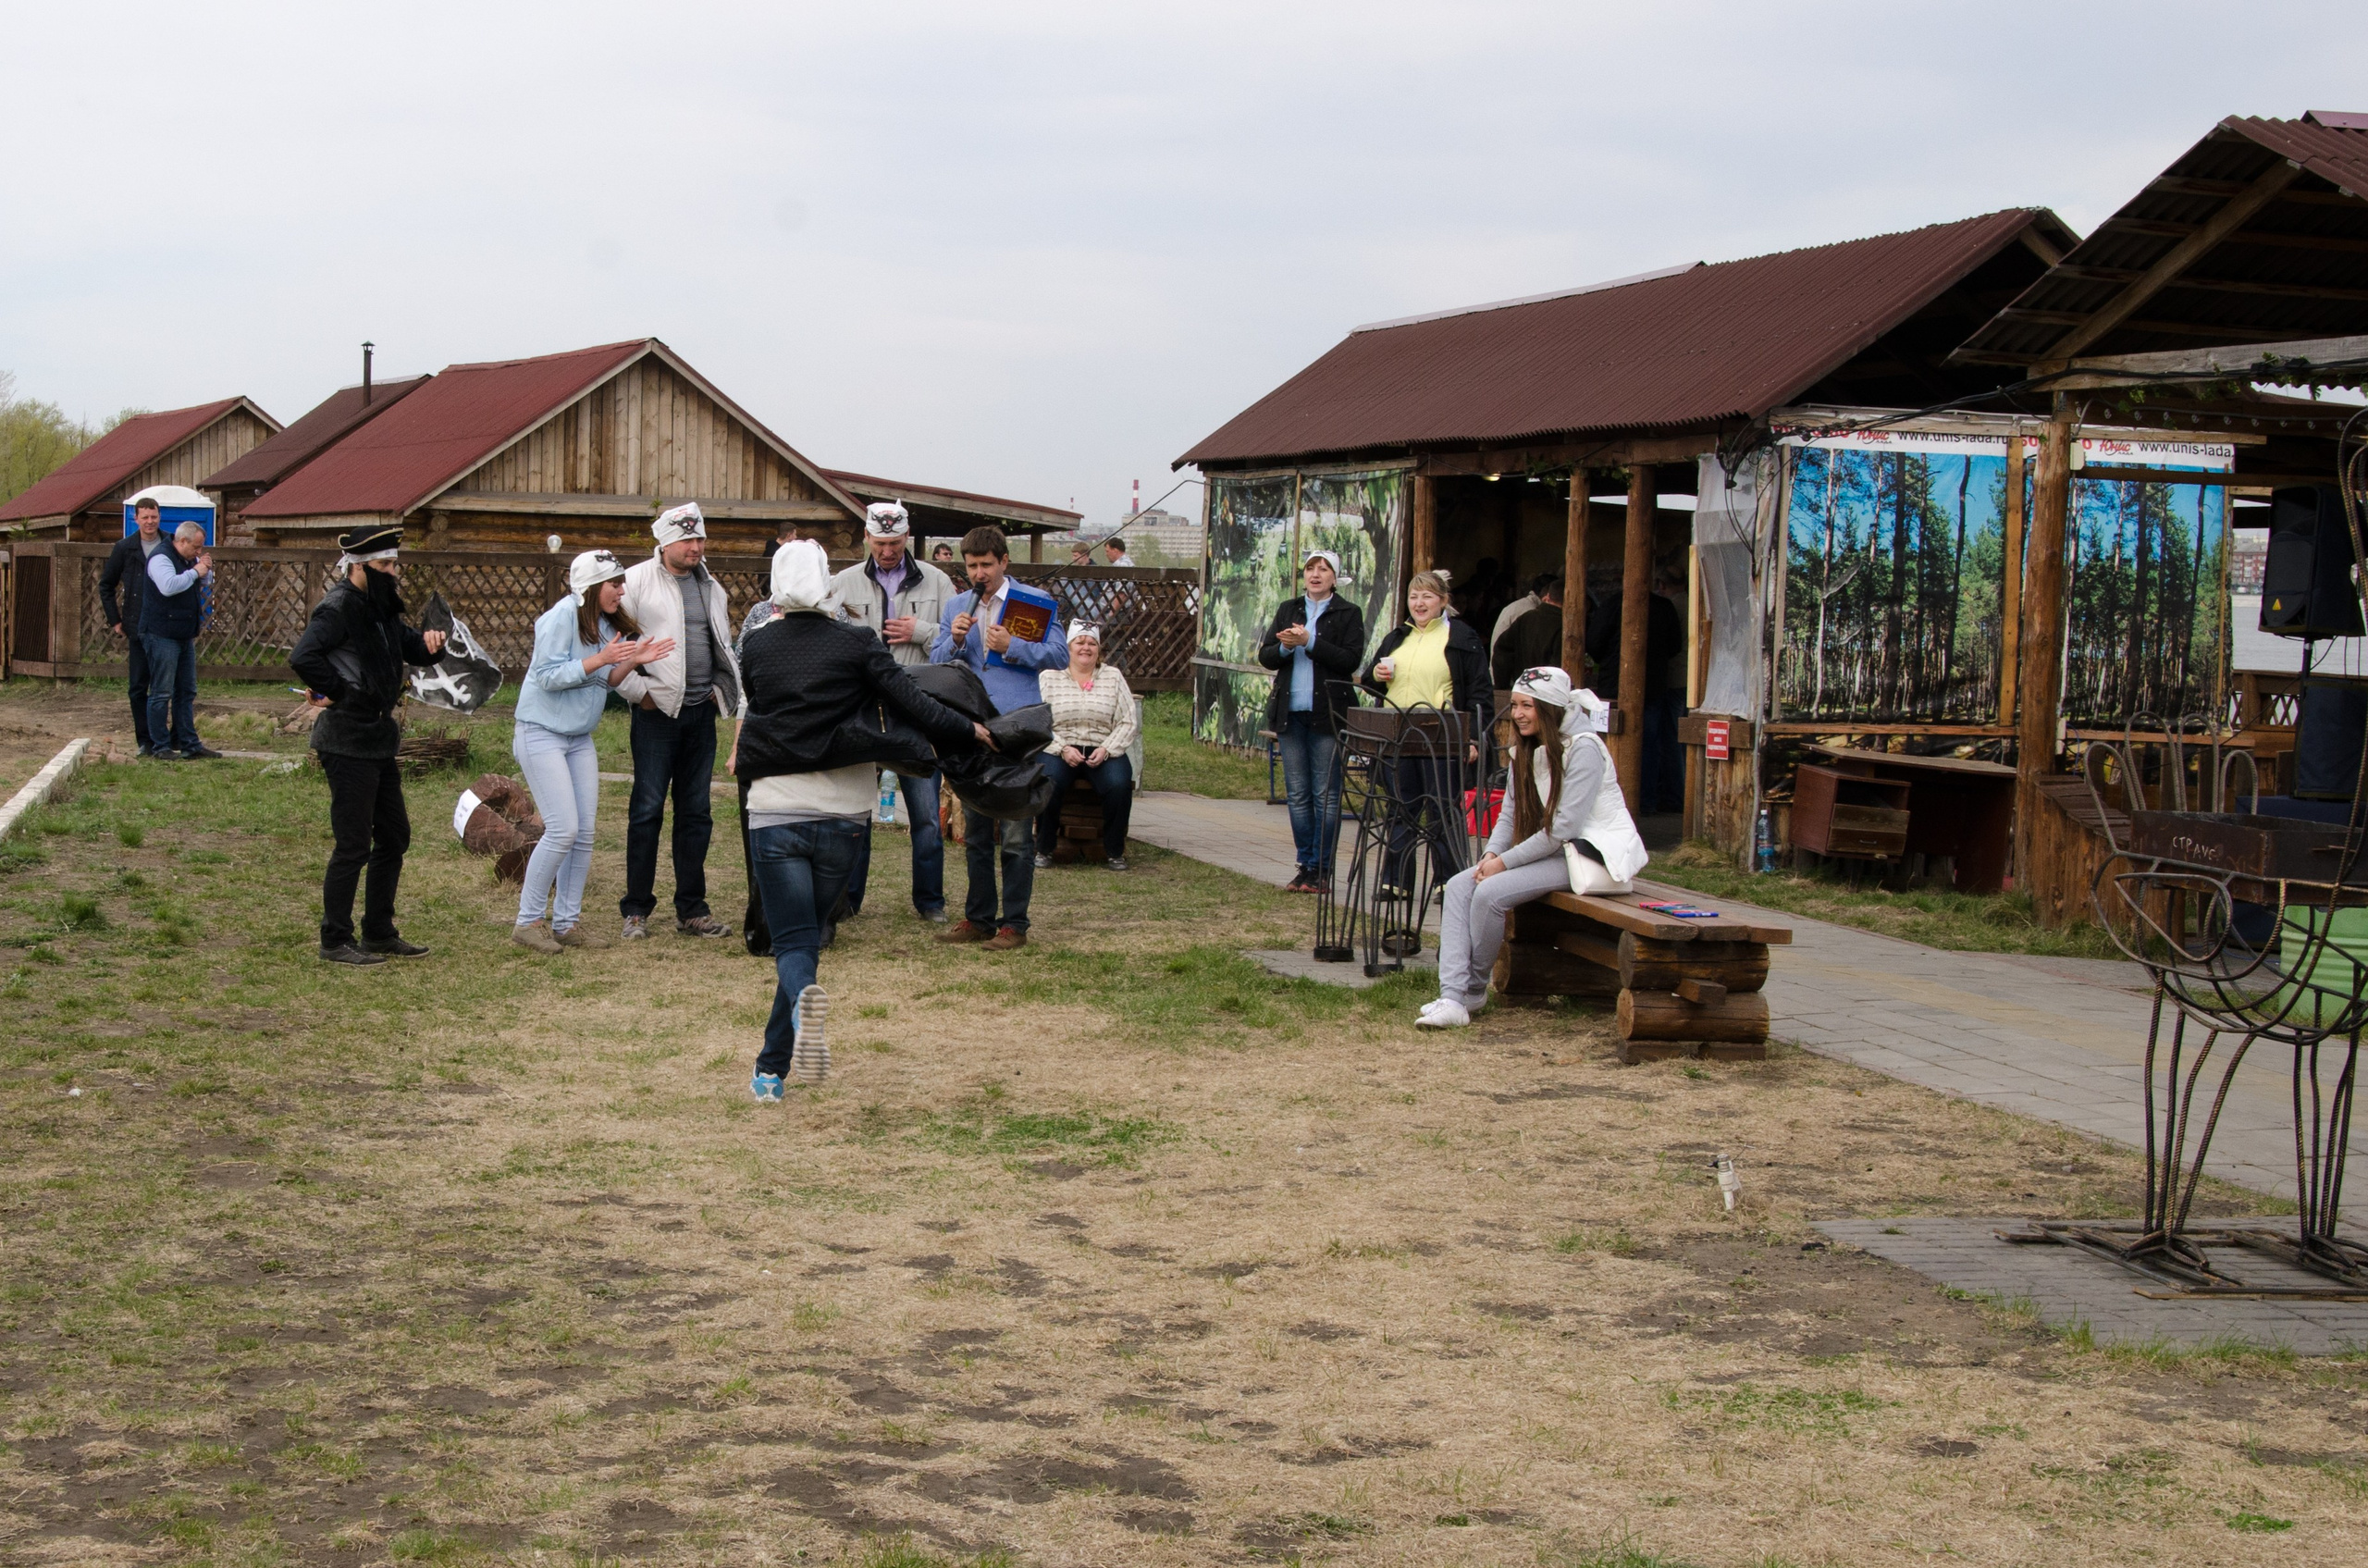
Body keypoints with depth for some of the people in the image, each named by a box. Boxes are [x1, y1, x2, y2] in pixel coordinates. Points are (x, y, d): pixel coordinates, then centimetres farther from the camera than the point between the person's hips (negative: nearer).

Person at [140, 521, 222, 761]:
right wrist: (195, 572, -21)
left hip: (185, 637, 10)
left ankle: (188, 743, 18)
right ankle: (159, 746, -2)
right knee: (161, 693, -5)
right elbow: (168, 586, -31)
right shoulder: (161, 559, -14)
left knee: (186, 692, 12)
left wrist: (206, 570, 5)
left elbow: (206, 582, 27)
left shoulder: (189, 560, 15)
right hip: (162, 636, -10)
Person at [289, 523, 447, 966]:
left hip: (379, 738, 10)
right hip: (348, 742, -10)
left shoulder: (381, 607, 11)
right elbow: (304, 657, -32)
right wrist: (338, 692, -19)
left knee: (394, 837, 15)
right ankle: (336, 940, 8)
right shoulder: (340, 607, -17)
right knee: (354, 845, -3)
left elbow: (408, 648, 22)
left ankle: (379, 933, 24)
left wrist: (429, 642, -1)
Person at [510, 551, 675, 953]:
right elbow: (548, 676, -21)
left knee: (584, 833, 3)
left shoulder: (606, 623, 7)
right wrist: (601, 659, -25)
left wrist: (632, 661, -5)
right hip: (541, 734, -8)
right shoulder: (562, 617, -16)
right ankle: (527, 922, -2)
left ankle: (567, 923, 11)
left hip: (579, 739, 8)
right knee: (563, 829, -13)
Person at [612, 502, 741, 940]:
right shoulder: (637, 580, -5)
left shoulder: (711, 587, 13)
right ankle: (636, 911, 5)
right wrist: (636, 690, -9)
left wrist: (720, 689, 12)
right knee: (647, 810, -2)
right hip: (658, 710, -5)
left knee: (696, 812, 8)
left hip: (702, 711, 5)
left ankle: (691, 909, 15)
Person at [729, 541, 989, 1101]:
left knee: (793, 941, 0)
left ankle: (803, 998, -37)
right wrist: (973, 731, 4)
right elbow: (913, 705, -8)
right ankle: (773, 1067, 14)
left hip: (774, 813, 0)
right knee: (806, 933, 14)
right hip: (841, 817, 0)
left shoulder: (756, 646, 4)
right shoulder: (856, 644, -2)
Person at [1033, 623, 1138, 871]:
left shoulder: (1113, 678, 12)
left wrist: (1106, 750, -11)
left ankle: (1114, 851, -11)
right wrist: (1062, 749, -16)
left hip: (1103, 753, 1)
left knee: (1119, 784, -29)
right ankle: (1044, 849, -14)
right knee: (1048, 780, -33)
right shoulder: (1048, 678, 7)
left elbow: (1127, 723, 5)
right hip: (1057, 750, -1)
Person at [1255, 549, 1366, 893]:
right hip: (1290, 712, 4)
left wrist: (1308, 642, -17)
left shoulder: (1348, 614, 1)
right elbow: (1265, 655, 9)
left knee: (1326, 795, -2)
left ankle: (1321, 870, 2)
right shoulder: (1287, 610, 14)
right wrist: (1285, 647, -12)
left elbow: (1351, 660, -11)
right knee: (1297, 794, 7)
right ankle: (1305, 865, 14)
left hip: (1328, 713, -4)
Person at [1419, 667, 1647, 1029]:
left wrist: (1506, 862, -19)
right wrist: (1492, 854, -10)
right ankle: (1453, 998, -23)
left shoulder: (1583, 750, -15)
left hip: (1590, 853, -9)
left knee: (1491, 892, -26)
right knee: (1459, 885, -12)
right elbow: (1510, 816, 10)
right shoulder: (1526, 751, 12)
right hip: (1548, 851, 9)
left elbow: (1563, 828, -20)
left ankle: (1474, 992, -4)